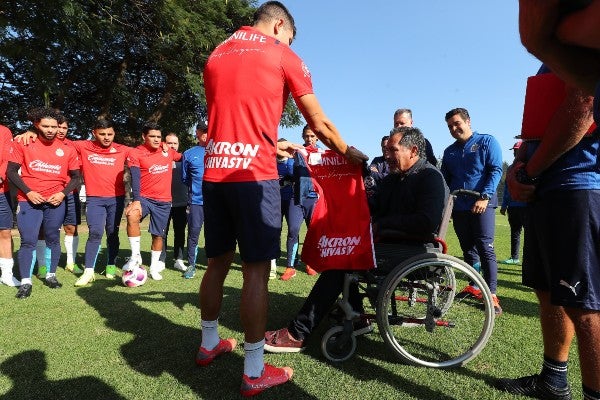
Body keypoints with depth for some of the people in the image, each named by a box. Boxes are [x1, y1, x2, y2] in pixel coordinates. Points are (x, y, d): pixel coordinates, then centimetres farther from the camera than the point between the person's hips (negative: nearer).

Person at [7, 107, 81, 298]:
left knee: (53, 239, 9)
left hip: (56, 201, 1)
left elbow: (76, 177, 8)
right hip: (29, 200, -1)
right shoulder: (23, 144, 2)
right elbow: (11, 171, 3)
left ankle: (51, 275, 22)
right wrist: (28, 192, -9)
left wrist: (62, 193, -7)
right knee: (28, 241, -4)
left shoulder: (67, 150, 4)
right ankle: (25, 282, 3)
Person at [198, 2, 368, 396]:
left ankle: (209, 344, 33)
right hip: (254, 175, -6)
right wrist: (349, 153, 21)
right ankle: (255, 373, 9)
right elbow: (320, 124, 5)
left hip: (214, 174, 6)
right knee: (256, 271, -1)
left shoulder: (216, 56, 21)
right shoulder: (282, 55, 4)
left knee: (218, 262, 16)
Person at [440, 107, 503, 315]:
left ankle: (491, 295, -6)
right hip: (458, 208, 5)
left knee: (485, 249, -9)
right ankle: (474, 287, 20)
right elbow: (445, 180, 18)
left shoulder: (487, 141, 1)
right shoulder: (449, 151, 16)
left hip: (482, 205, -5)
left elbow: (496, 170, -8)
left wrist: (484, 197, -19)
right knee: (467, 249, 10)